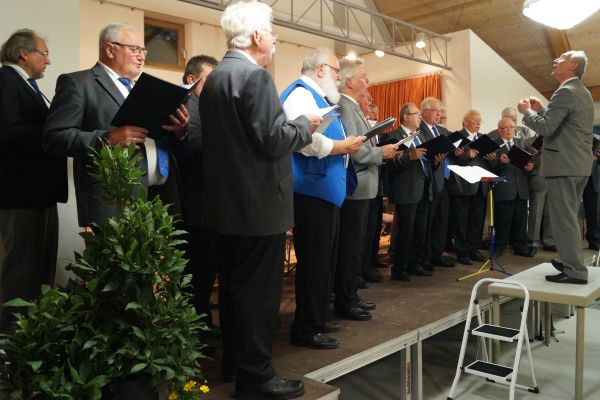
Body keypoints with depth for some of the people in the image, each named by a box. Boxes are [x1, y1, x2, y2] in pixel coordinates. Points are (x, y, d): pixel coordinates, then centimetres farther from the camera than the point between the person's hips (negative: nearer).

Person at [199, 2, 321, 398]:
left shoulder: (214, 77, 13)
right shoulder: (255, 76, -16)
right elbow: (273, 141, -22)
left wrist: (293, 124, 20)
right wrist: (305, 124, -4)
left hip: (226, 201, 10)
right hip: (258, 204, -9)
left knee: (235, 283, 18)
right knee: (260, 290, 1)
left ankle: (234, 360, 32)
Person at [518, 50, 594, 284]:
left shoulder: (565, 92, -14)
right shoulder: (583, 93, 18)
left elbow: (545, 128, -20)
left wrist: (526, 112, -4)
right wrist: (540, 109, 17)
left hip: (564, 164, -10)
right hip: (579, 164, 10)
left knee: (563, 219, -6)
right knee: (569, 217, 18)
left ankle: (575, 271, -3)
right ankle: (572, 261, 28)